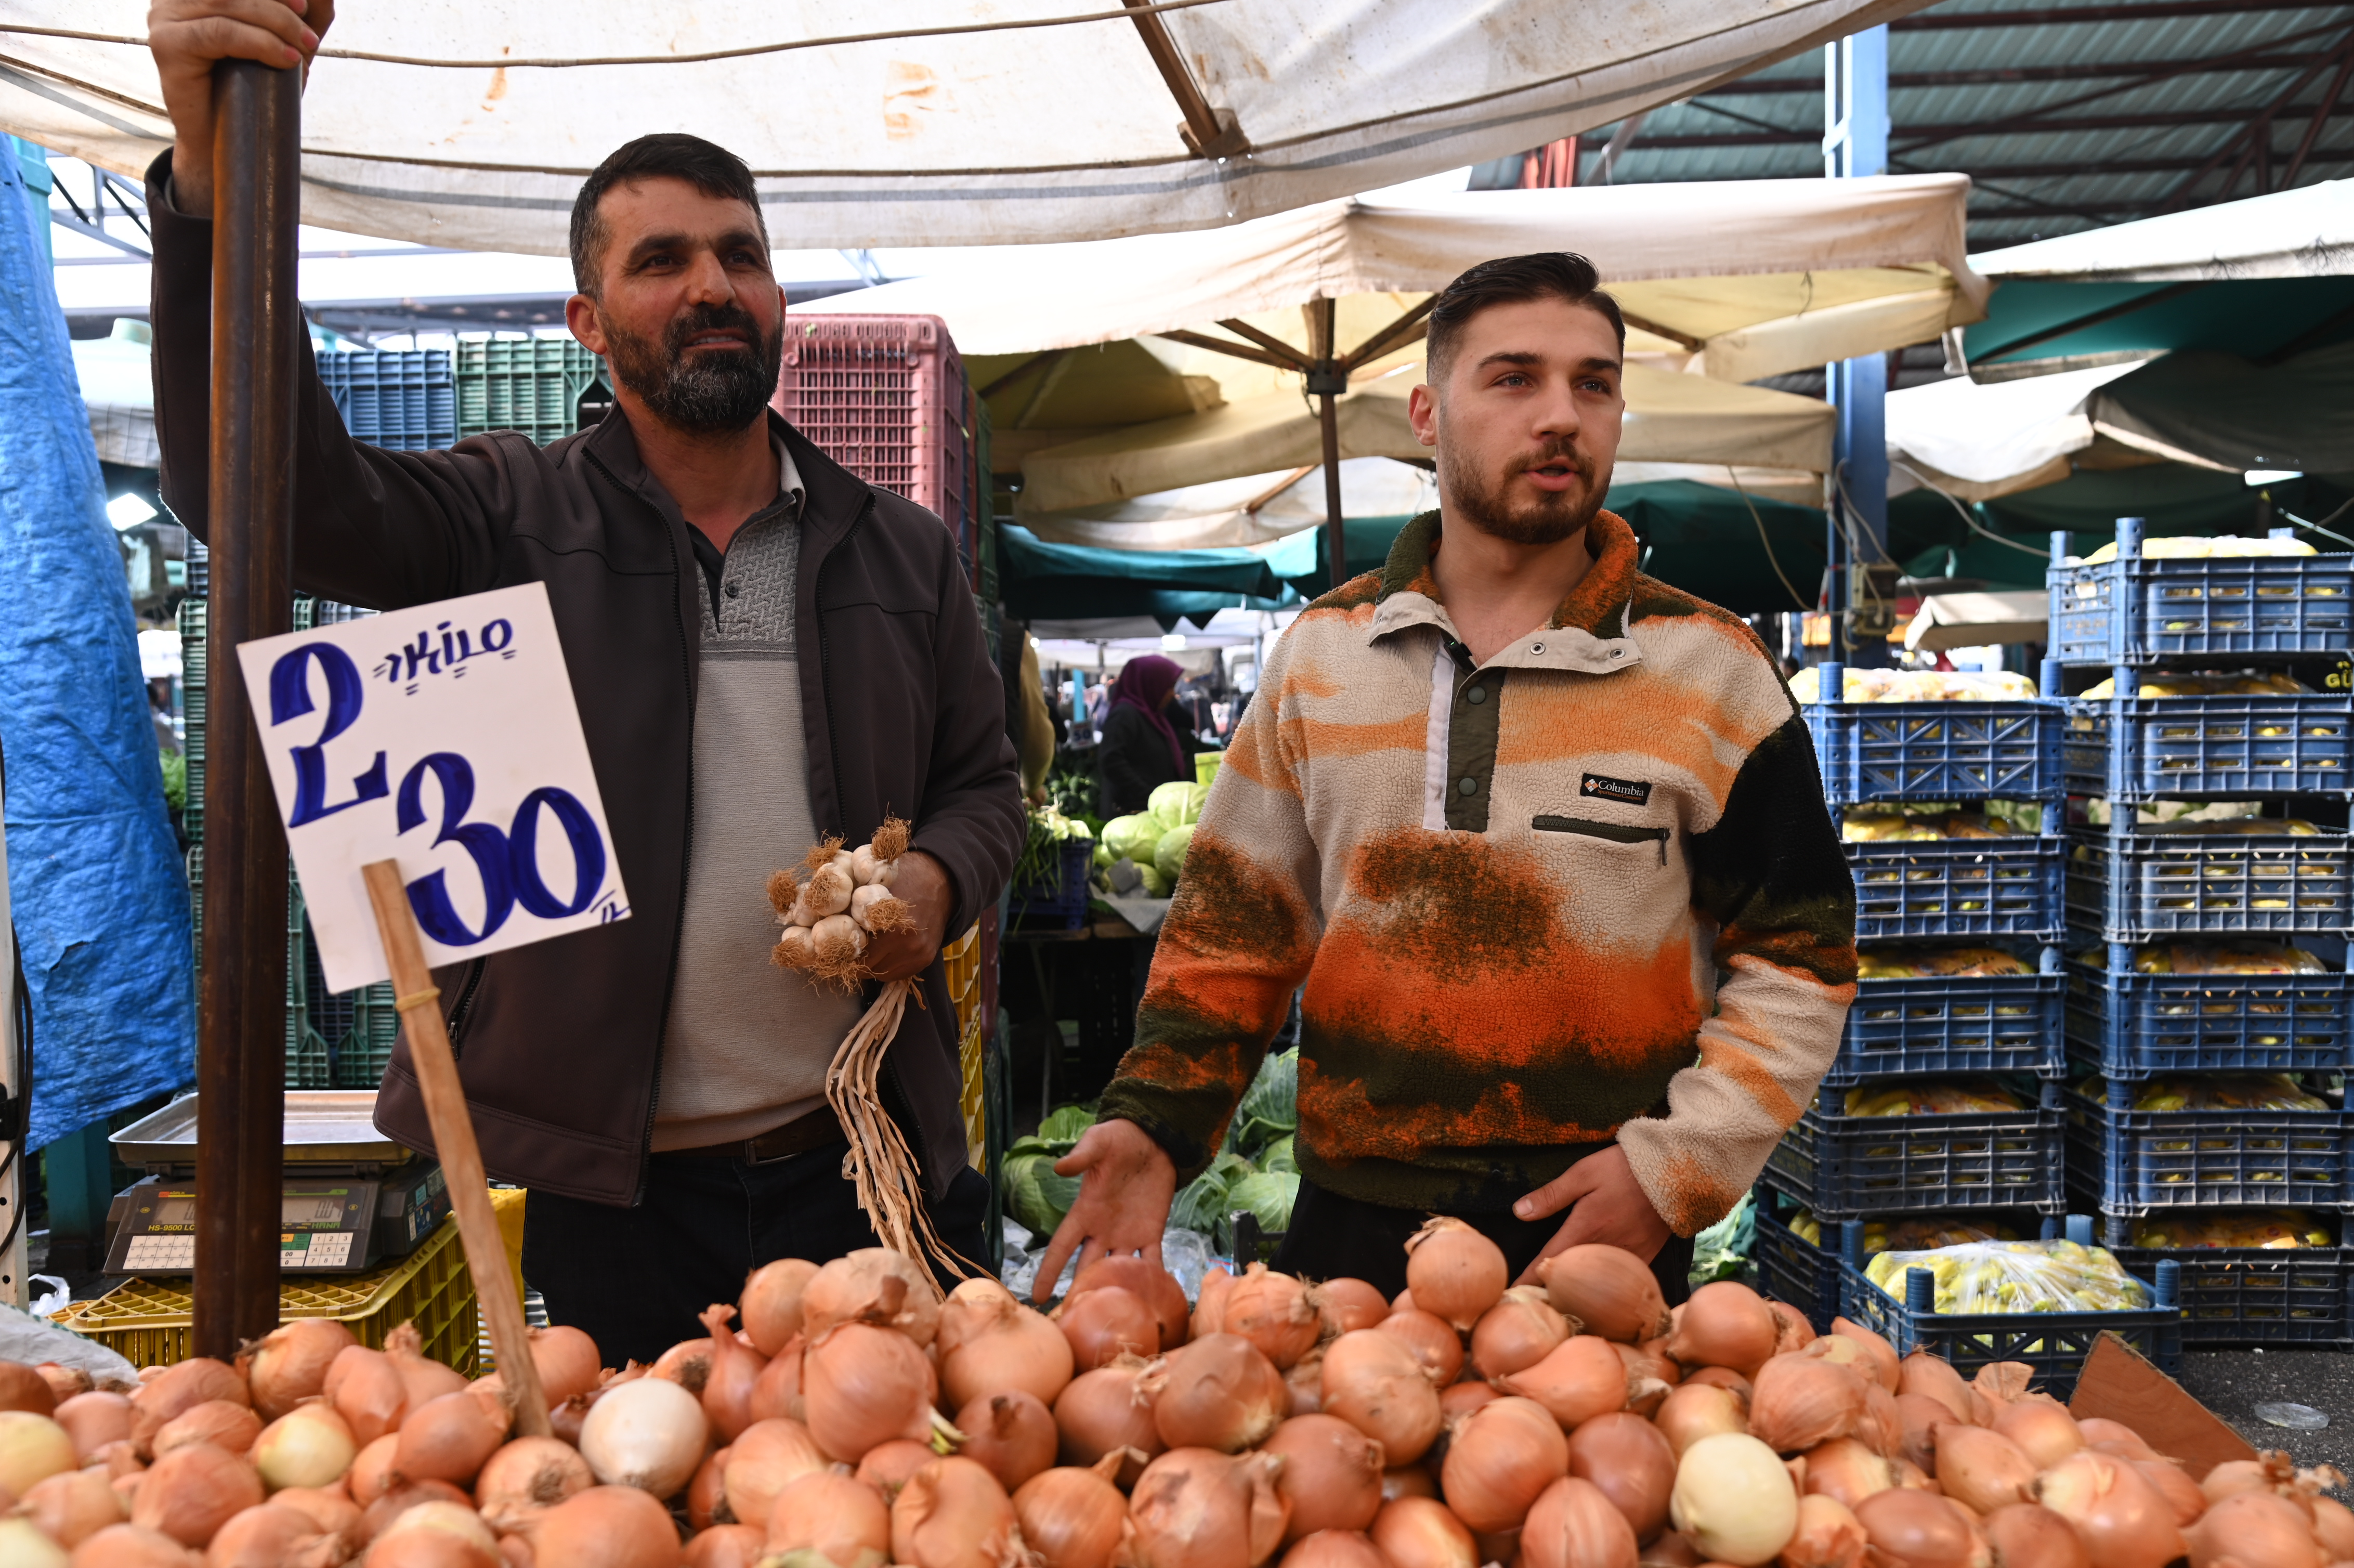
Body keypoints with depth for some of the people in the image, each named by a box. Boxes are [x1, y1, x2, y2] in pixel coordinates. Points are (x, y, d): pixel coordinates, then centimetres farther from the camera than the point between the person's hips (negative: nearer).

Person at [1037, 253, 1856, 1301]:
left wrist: (1676, 1169, -11)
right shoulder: (1319, 653, 4)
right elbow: (1233, 929, 8)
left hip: (1602, 1244, -2)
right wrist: (1155, 1119, -4)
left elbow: (1800, 961, 0)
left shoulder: (1710, 672, -3)